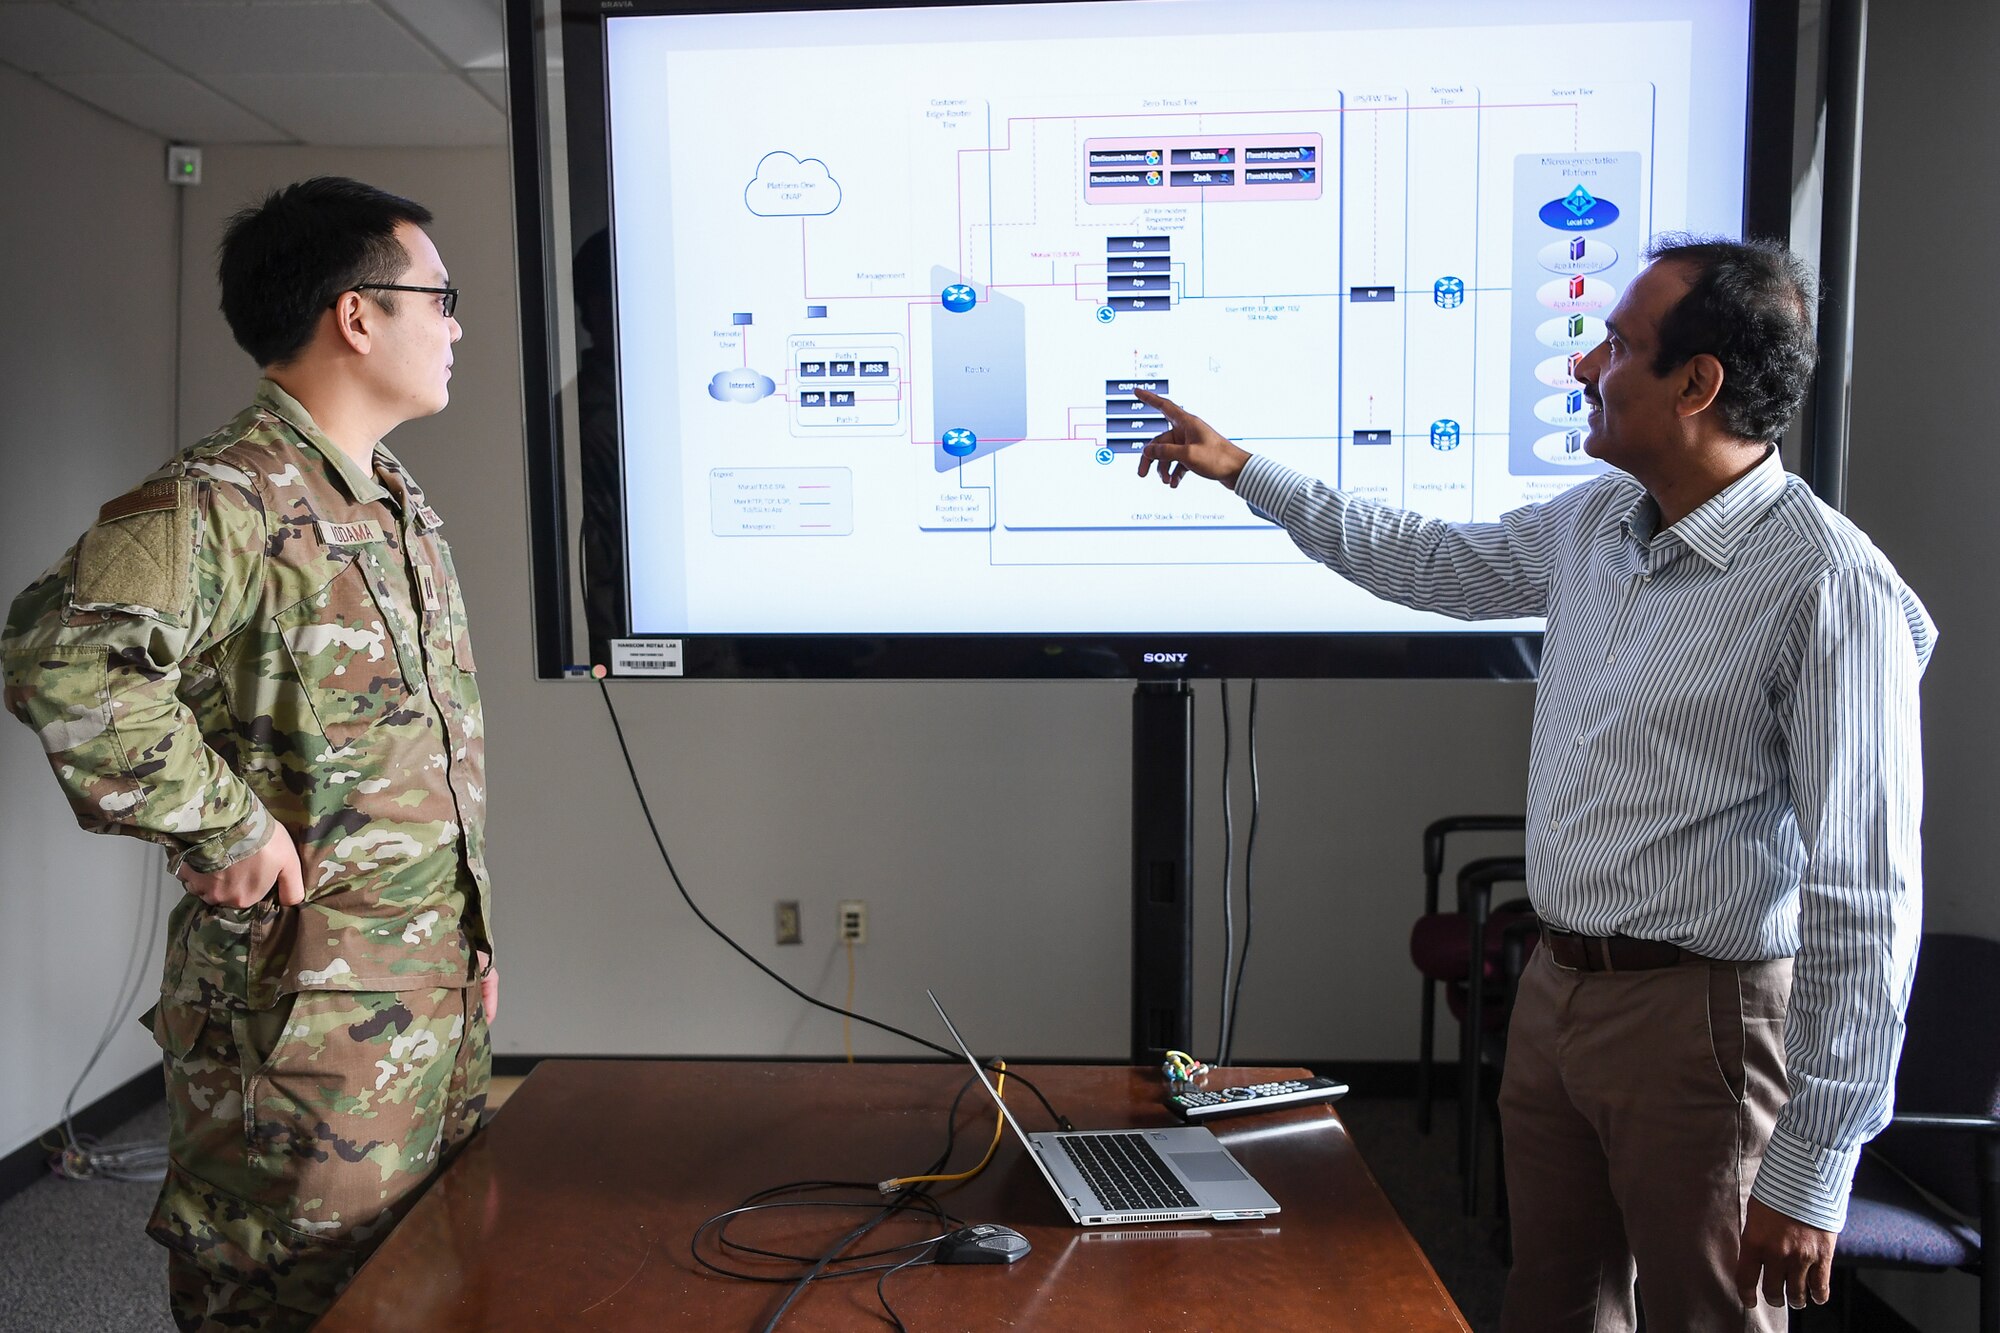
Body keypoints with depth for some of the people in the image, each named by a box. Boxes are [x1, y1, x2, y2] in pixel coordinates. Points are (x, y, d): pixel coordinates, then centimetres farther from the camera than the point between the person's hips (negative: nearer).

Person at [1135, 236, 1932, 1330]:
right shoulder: (1595, 523, 5)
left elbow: (1864, 906, -19)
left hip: (1699, 1019, -7)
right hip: (1556, 986, 7)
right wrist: (1239, 468, 22)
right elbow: (1430, 562, 21)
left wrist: (1809, 1173, -18)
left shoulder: (1830, 587, -19)